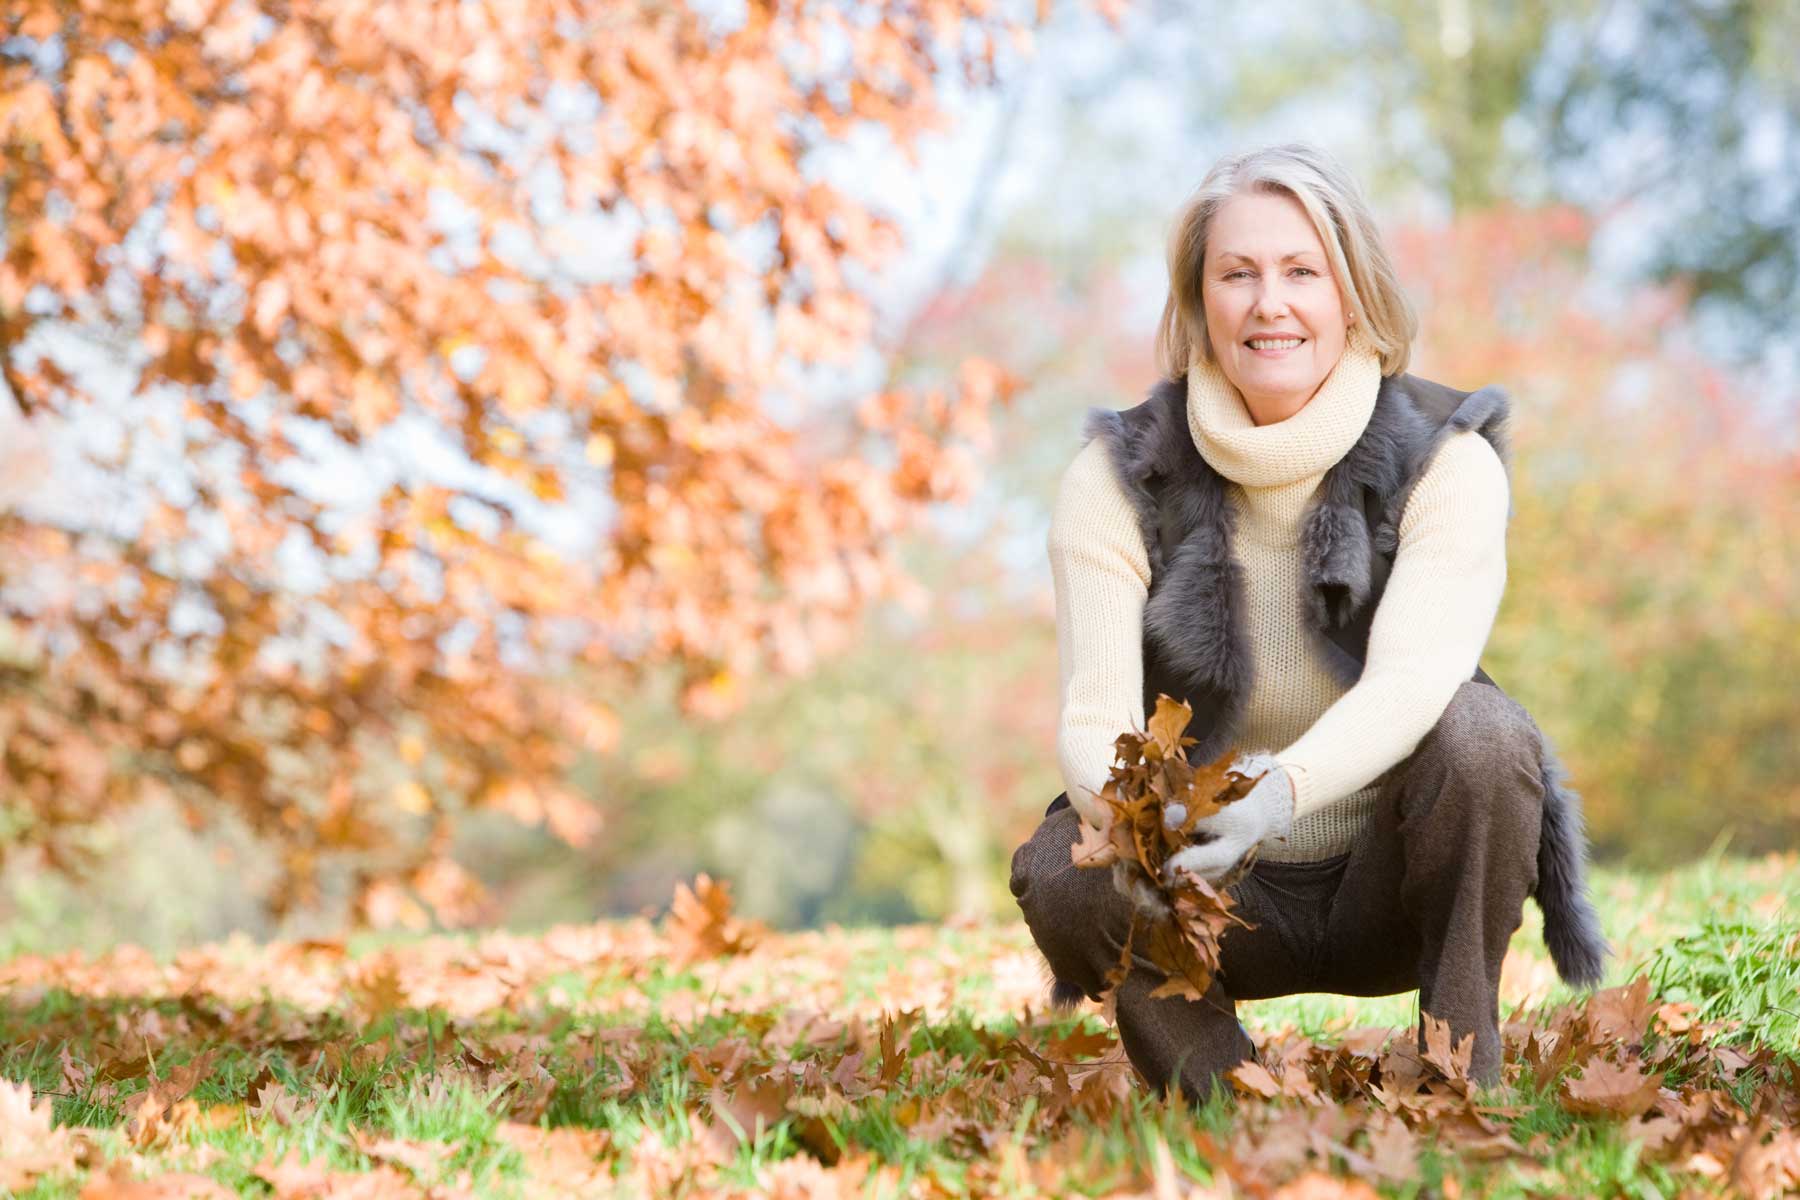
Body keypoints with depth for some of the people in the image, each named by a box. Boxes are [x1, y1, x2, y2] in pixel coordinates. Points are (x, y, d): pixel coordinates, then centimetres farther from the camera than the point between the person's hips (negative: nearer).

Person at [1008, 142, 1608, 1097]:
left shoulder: (1446, 463, -12)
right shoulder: (1118, 481, -9)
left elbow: (1410, 680, -28)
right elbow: (1094, 715, -19)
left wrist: (1283, 791, -50)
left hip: (1393, 888, -1)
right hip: (1224, 907, 1)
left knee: (1477, 731, -30)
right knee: (1061, 875, -29)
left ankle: (1463, 1082, -14)